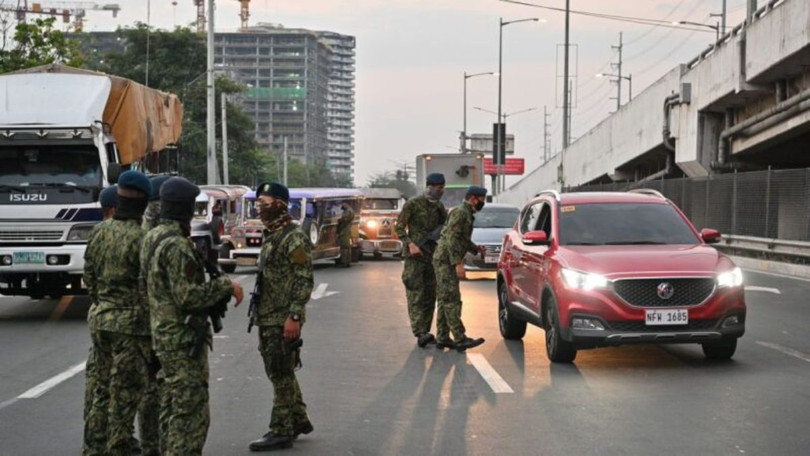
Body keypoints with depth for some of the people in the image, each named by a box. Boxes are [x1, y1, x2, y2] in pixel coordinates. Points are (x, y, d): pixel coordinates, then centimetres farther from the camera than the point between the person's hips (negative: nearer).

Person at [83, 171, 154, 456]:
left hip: (99, 318, 7)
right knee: (124, 393, 0)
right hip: (132, 322, -7)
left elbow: (89, 276, 13)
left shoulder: (100, 232, 5)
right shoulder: (140, 238, -17)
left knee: (98, 387, 15)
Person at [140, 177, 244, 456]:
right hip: (183, 338, -10)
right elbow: (187, 296, -25)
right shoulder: (176, 245, -21)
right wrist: (226, 286, -16)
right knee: (191, 413, -6)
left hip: (163, 333, 10)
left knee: (172, 407, 18)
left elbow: (144, 284, 19)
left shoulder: (152, 238, 10)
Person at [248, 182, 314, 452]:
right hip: (268, 318, 9)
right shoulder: (270, 235, 14)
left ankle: (282, 432, 4)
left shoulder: (294, 238, -15)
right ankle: (299, 420, 27)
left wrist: (294, 317, -24)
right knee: (279, 374, 16)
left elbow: (304, 281, -19)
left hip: (283, 320, -9)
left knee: (282, 375, -3)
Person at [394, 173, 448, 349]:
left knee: (430, 295, 5)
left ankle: (425, 332, 10)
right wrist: (410, 244, -20)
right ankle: (420, 334, -14)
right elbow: (399, 227, -7)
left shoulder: (439, 207, 12)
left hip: (432, 255, 6)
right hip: (414, 256, -6)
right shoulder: (413, 204, -5)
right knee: (416, 295, -9)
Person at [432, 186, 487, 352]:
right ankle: (460, 339, -18)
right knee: (452, 300, -13)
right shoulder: (460, 213, -13)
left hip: (449, 262, 10)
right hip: (445, 259, -10)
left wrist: (476, 249, 15)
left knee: (446, 300, 10)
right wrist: (458, 263, -24)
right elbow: (451, 238, -21)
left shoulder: (467, 214, 18)